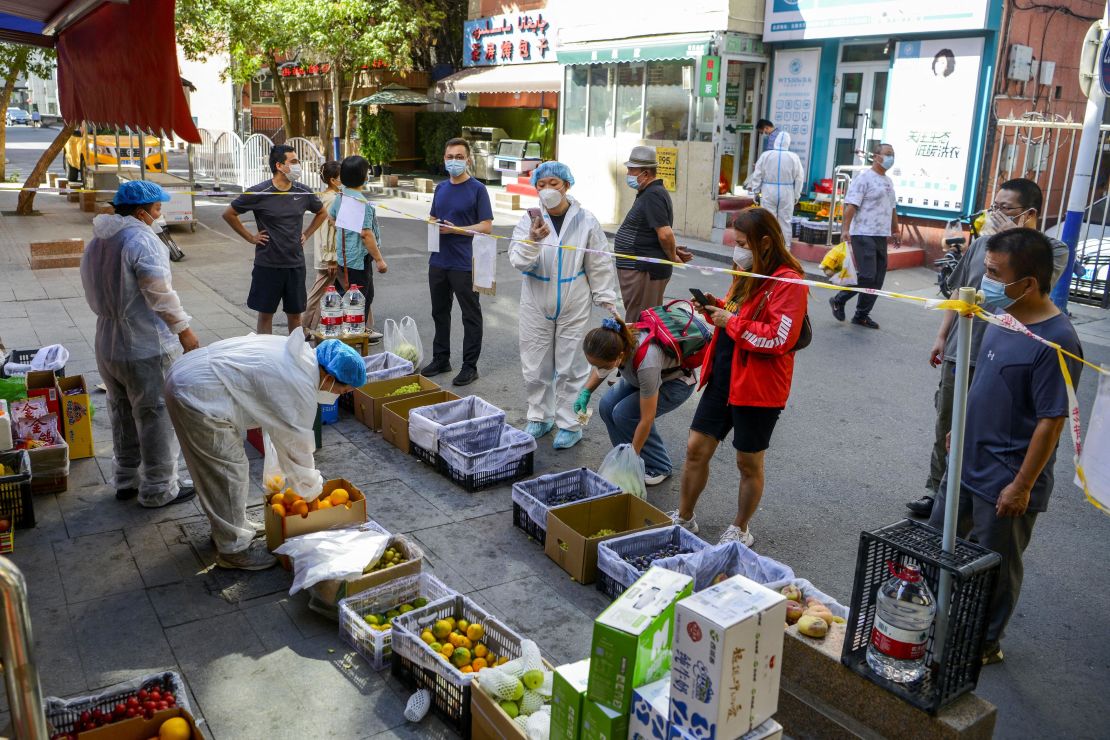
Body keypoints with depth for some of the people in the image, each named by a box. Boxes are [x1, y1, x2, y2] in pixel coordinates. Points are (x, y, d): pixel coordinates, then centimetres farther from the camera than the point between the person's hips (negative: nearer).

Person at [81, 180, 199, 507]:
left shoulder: (96, 242, 9)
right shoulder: (143, 240, -18)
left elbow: (94, 295, 14)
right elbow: (160, 295, -21)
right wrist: (184, 331, -11)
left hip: (107, 346, 8)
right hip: (147, 349, -8)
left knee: (123, 416, 20)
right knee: (157, 418, 4)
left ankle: (126, 480, 33)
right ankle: (159, 489, 13)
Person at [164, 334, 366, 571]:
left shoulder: (298, 352, 8)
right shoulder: (301, 389, -19)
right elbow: (297, 447, -8)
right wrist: (311, 491, 8)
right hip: (199, 398, -10)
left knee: (220, 470, 23)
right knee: (229, 472, 2)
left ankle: (227, 528, 40)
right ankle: (233, 549, 16)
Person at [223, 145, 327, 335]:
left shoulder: (303, 193, 1)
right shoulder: (259, 193, -10)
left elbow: (322, 213, 20)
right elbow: (229, 214, 1)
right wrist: (250, 237, -2)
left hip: (296, 264, 3)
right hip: (268, 264, -3)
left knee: (295, 313, 10)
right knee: (266, 313, 6)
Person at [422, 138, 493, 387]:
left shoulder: (477, 189, -6)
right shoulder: (440, 188, 12)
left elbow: (487, 226, -10)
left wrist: (455, 229, -18)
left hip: (464, 264, -6)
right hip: (438, 261, 7)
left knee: (471, 315, 3)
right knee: (439, 311, 15)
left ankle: (470, 366, 11)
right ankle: (441, 359, 29)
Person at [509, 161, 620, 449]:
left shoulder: (585, 221, -3)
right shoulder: (529, 221, -2)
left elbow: (600, 265, 2)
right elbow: (519, 262, -11)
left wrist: (607, 301, 2)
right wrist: (532, 241, -29)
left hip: (574, 307, -2)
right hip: (536, 306, 2)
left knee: (570, 367, 5)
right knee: (535, 367, 10)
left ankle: (569, 424, 18)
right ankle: (539, 417, 29)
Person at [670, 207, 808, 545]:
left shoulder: (788, 282, -16)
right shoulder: (747, 275, 11)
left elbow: (780, 338, -25)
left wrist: (731, 322, -19)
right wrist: (717, 308, 3)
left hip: (757, 387, -8)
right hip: (722, 378, 8)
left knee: (748, 463, 9)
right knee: (696, 448, 11)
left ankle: (740, 530, 28)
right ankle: (684, 517, 28)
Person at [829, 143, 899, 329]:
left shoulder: (888, 181, 19)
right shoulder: (864, 178, -7)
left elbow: (892, 208, 28)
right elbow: (851, 206, -14)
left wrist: (896, 230, 26)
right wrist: (846, 230, -23)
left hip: (882, 236, 8)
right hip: (864, 235, -8)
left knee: (877, 279, 5)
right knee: (866, 276, -13)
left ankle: (862, 315, 13)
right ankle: (838, 300, 7)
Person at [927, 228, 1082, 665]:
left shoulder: (1056, 341, -25)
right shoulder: (1003, 318, 0)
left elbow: (1052, 421, -22)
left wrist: (1022, 485, -19)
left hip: (1005, 481, -8)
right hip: (968, 463, 8)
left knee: (995, 567, 12)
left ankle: (986, 643, 33)